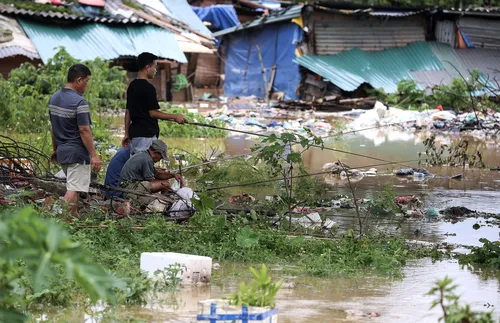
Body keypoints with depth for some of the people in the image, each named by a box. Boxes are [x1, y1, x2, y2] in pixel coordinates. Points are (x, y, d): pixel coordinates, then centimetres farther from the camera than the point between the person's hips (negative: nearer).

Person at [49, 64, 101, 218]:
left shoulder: (54, 98, 8)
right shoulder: (79, 102, -19)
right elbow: (84, 131, -19)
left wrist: (55, 149, 23)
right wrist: (93, 155, -15)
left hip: (61, 151, 9)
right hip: (77, 153, -9)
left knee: (73, 186, 21)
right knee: (73, 190, -6)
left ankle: (74, 216, 28)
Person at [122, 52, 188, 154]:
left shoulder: (132, 86, 13)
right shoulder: (148, 88, -14)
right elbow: (153, 113, -15)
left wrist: (127, 134, 21)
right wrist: (175, 117, -5)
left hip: (134, 134, 9)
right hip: (146, 135, -9)